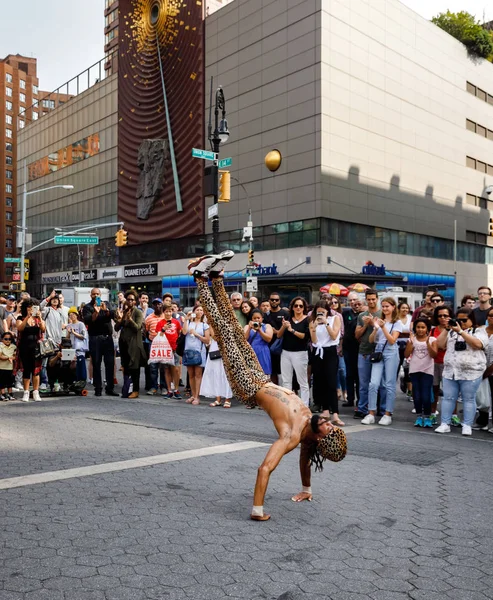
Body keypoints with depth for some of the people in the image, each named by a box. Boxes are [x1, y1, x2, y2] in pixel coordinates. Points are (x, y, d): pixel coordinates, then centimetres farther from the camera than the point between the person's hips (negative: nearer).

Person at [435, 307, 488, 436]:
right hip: (450, 372, 4)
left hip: (470, 373, -4)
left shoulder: (479, 331, 2)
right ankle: (445, 424, 8)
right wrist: (446, 329, -1)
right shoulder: (452, 331, 15)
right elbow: (441, 345, 7)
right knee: (448, 398, 4)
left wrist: (460, 331, -18)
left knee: (468, 399, 2)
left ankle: (467, 426, 8)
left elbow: (478, 344, -18)